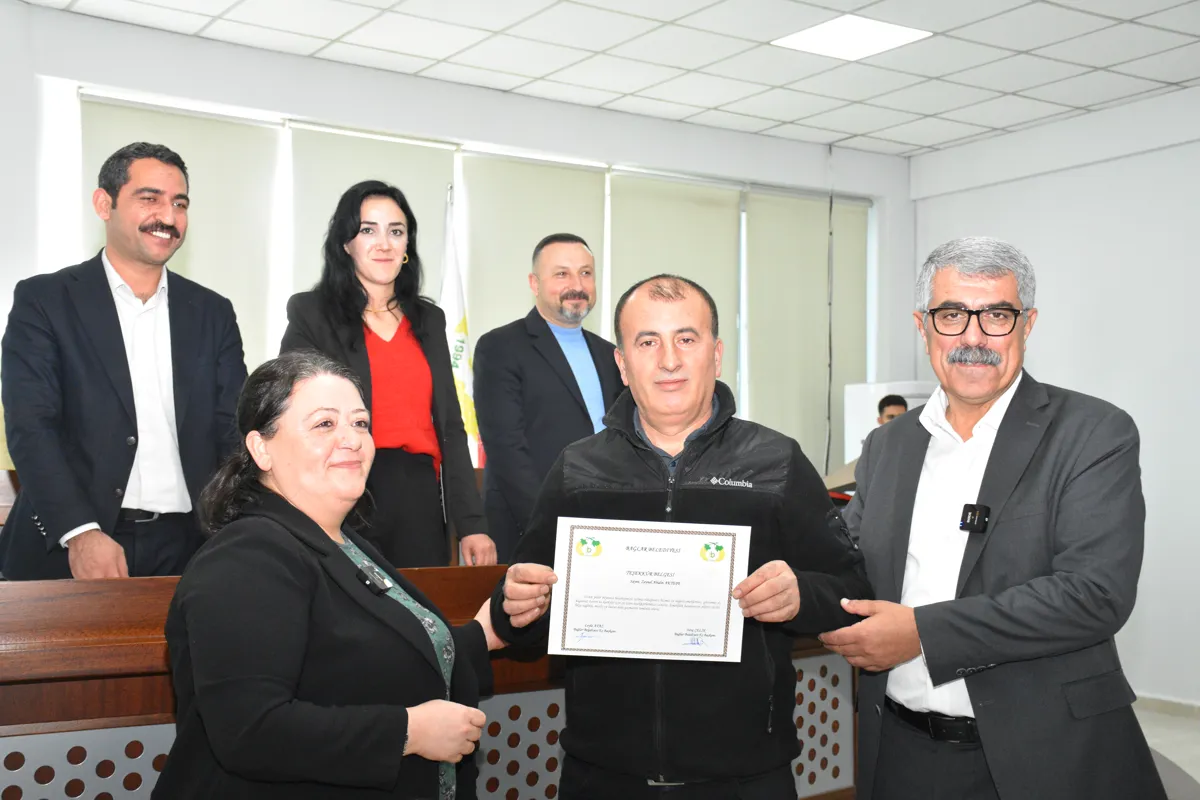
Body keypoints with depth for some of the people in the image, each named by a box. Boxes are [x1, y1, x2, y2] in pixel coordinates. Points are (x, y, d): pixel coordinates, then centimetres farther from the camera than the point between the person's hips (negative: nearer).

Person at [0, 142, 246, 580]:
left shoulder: (212, 313, 10)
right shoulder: (43, 300, 1)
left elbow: (234, 430, 5)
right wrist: (80, 532, -22)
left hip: (185, 549, 3)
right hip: (67, 551, -3)